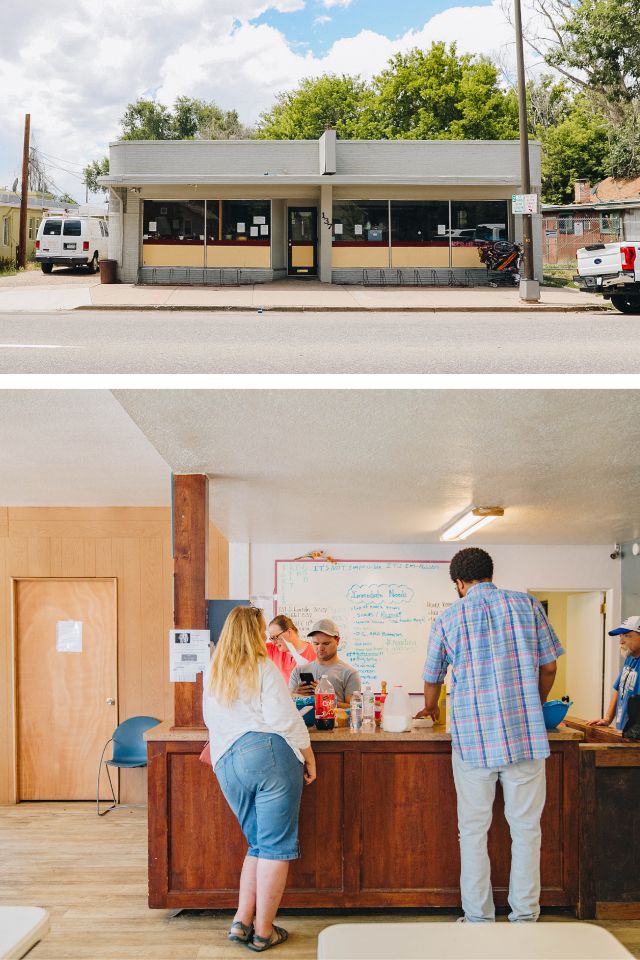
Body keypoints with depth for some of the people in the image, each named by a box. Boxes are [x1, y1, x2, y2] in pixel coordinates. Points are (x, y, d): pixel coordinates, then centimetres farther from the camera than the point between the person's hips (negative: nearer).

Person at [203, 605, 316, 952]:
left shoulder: (213, 674, 14)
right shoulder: (264, 668, -5)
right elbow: (285, 720, -10)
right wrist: (309, 756, -1)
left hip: (226, 763, 6)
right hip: (269, 754, -6)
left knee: (258, 844, 19)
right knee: (276, 845, 2)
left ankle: (242, 921, 14)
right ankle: (263, 931, 5)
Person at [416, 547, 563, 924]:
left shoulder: (448, 620, 2)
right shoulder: (528, 605, 2)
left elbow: (433, 679, 15)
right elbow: (548, 668, 5)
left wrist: (431, 709, 37)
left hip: (473, 737, 0)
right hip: (527, 736, 1)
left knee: (474, 830, 9)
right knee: (526, 828, 10)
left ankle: (479, 918, 14)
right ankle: (525, 917, 15)